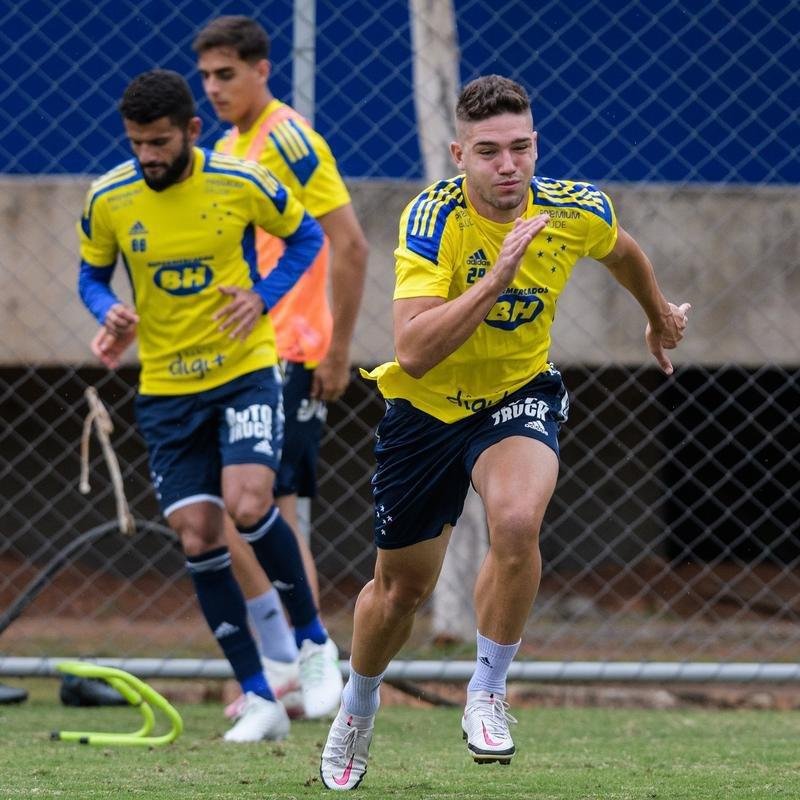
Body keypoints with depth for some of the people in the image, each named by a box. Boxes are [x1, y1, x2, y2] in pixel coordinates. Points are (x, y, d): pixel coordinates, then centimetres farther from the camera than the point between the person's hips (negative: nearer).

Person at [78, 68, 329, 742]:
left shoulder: (242, 183, -11)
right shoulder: (108, 199, -6)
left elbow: (305, 235, 5)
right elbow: (92, 276, 10)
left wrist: (263, 296, -12)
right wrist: (111, 314, -12)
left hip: (245, 369, -3)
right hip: (166, 388, 3)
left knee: (247, 505, -23)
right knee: (198, 539, -2)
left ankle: (314, 639, 2)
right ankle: (259, 699, 6)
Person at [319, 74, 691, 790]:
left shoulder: (578, 211, -16)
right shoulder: (434, 218, -26)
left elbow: (622, 251, 12)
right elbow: (413, 353, -37)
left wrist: (660, 317, 30)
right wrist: (495, 279, -45)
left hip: (520, 396, 1)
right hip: (426, 405, -1)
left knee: (517, 522, -31)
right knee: (401, 588, 12)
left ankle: (487, 695, -10)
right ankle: (357, 710, 44)